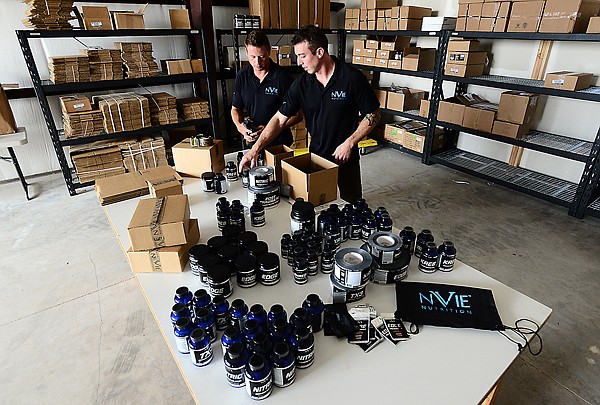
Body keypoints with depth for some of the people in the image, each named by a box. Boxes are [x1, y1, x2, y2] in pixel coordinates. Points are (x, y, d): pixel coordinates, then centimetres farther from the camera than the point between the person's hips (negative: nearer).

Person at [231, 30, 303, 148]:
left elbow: (297, 115, -11)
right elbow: (236, 108, 12)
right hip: (252, 142, 3)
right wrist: (240, 126, -10)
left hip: (280, 142, -3)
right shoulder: (242, 76, 1)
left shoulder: (283, 78, -13)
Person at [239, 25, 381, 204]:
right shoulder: (302, 83, -6)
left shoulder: (352, 78, -16)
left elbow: (373, 115, -8)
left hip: (347, 158, -2)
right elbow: (280, 118, -4)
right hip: (316, 156, 3)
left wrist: (349, 143, -17)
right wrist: (256, 148, -14)